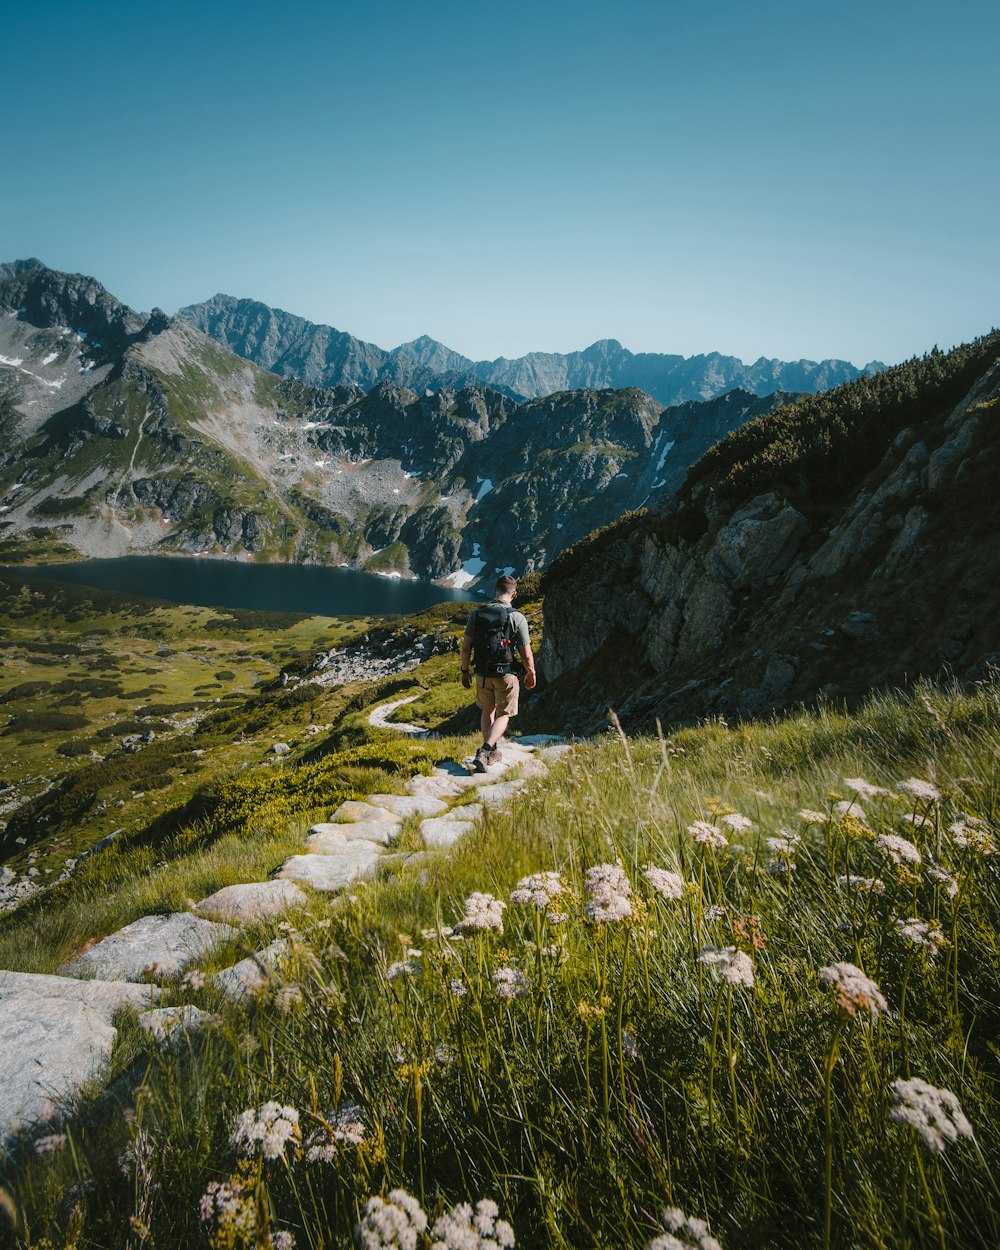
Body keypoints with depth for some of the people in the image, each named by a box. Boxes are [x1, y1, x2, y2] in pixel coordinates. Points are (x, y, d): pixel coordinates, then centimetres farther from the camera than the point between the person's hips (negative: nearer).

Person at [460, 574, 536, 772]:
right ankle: (484, 752, -8)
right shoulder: (517, 618, -13)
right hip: (506, 674, -3)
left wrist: (465, 670, 12)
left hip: (483, 674, 3)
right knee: (503, 715, 12)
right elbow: (526, 655, -10)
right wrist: (531, 674, 8)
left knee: (487, 710, 25)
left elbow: (466, 647, -3)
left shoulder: (476, 613, -5)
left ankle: (492, 751, 32)